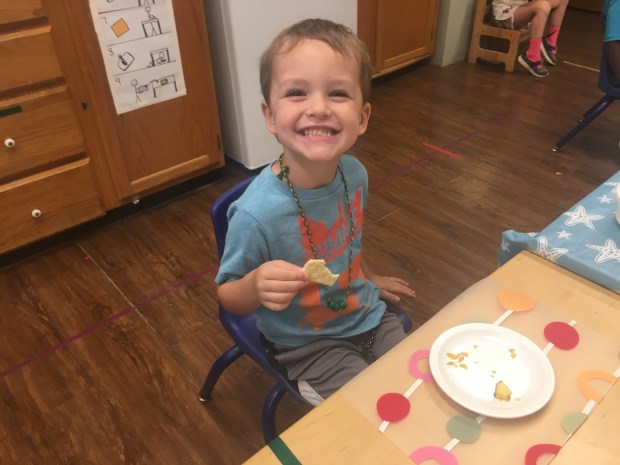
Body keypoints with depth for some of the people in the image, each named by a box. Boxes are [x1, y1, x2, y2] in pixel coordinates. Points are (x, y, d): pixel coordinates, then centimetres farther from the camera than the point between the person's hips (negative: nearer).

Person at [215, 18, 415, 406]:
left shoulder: (355, 173, -14)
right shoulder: (256, 214, -32)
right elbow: (228, 296, -15)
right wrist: (256, 286, -37)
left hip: (369, 317, 6)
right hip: (308, 345, -5)